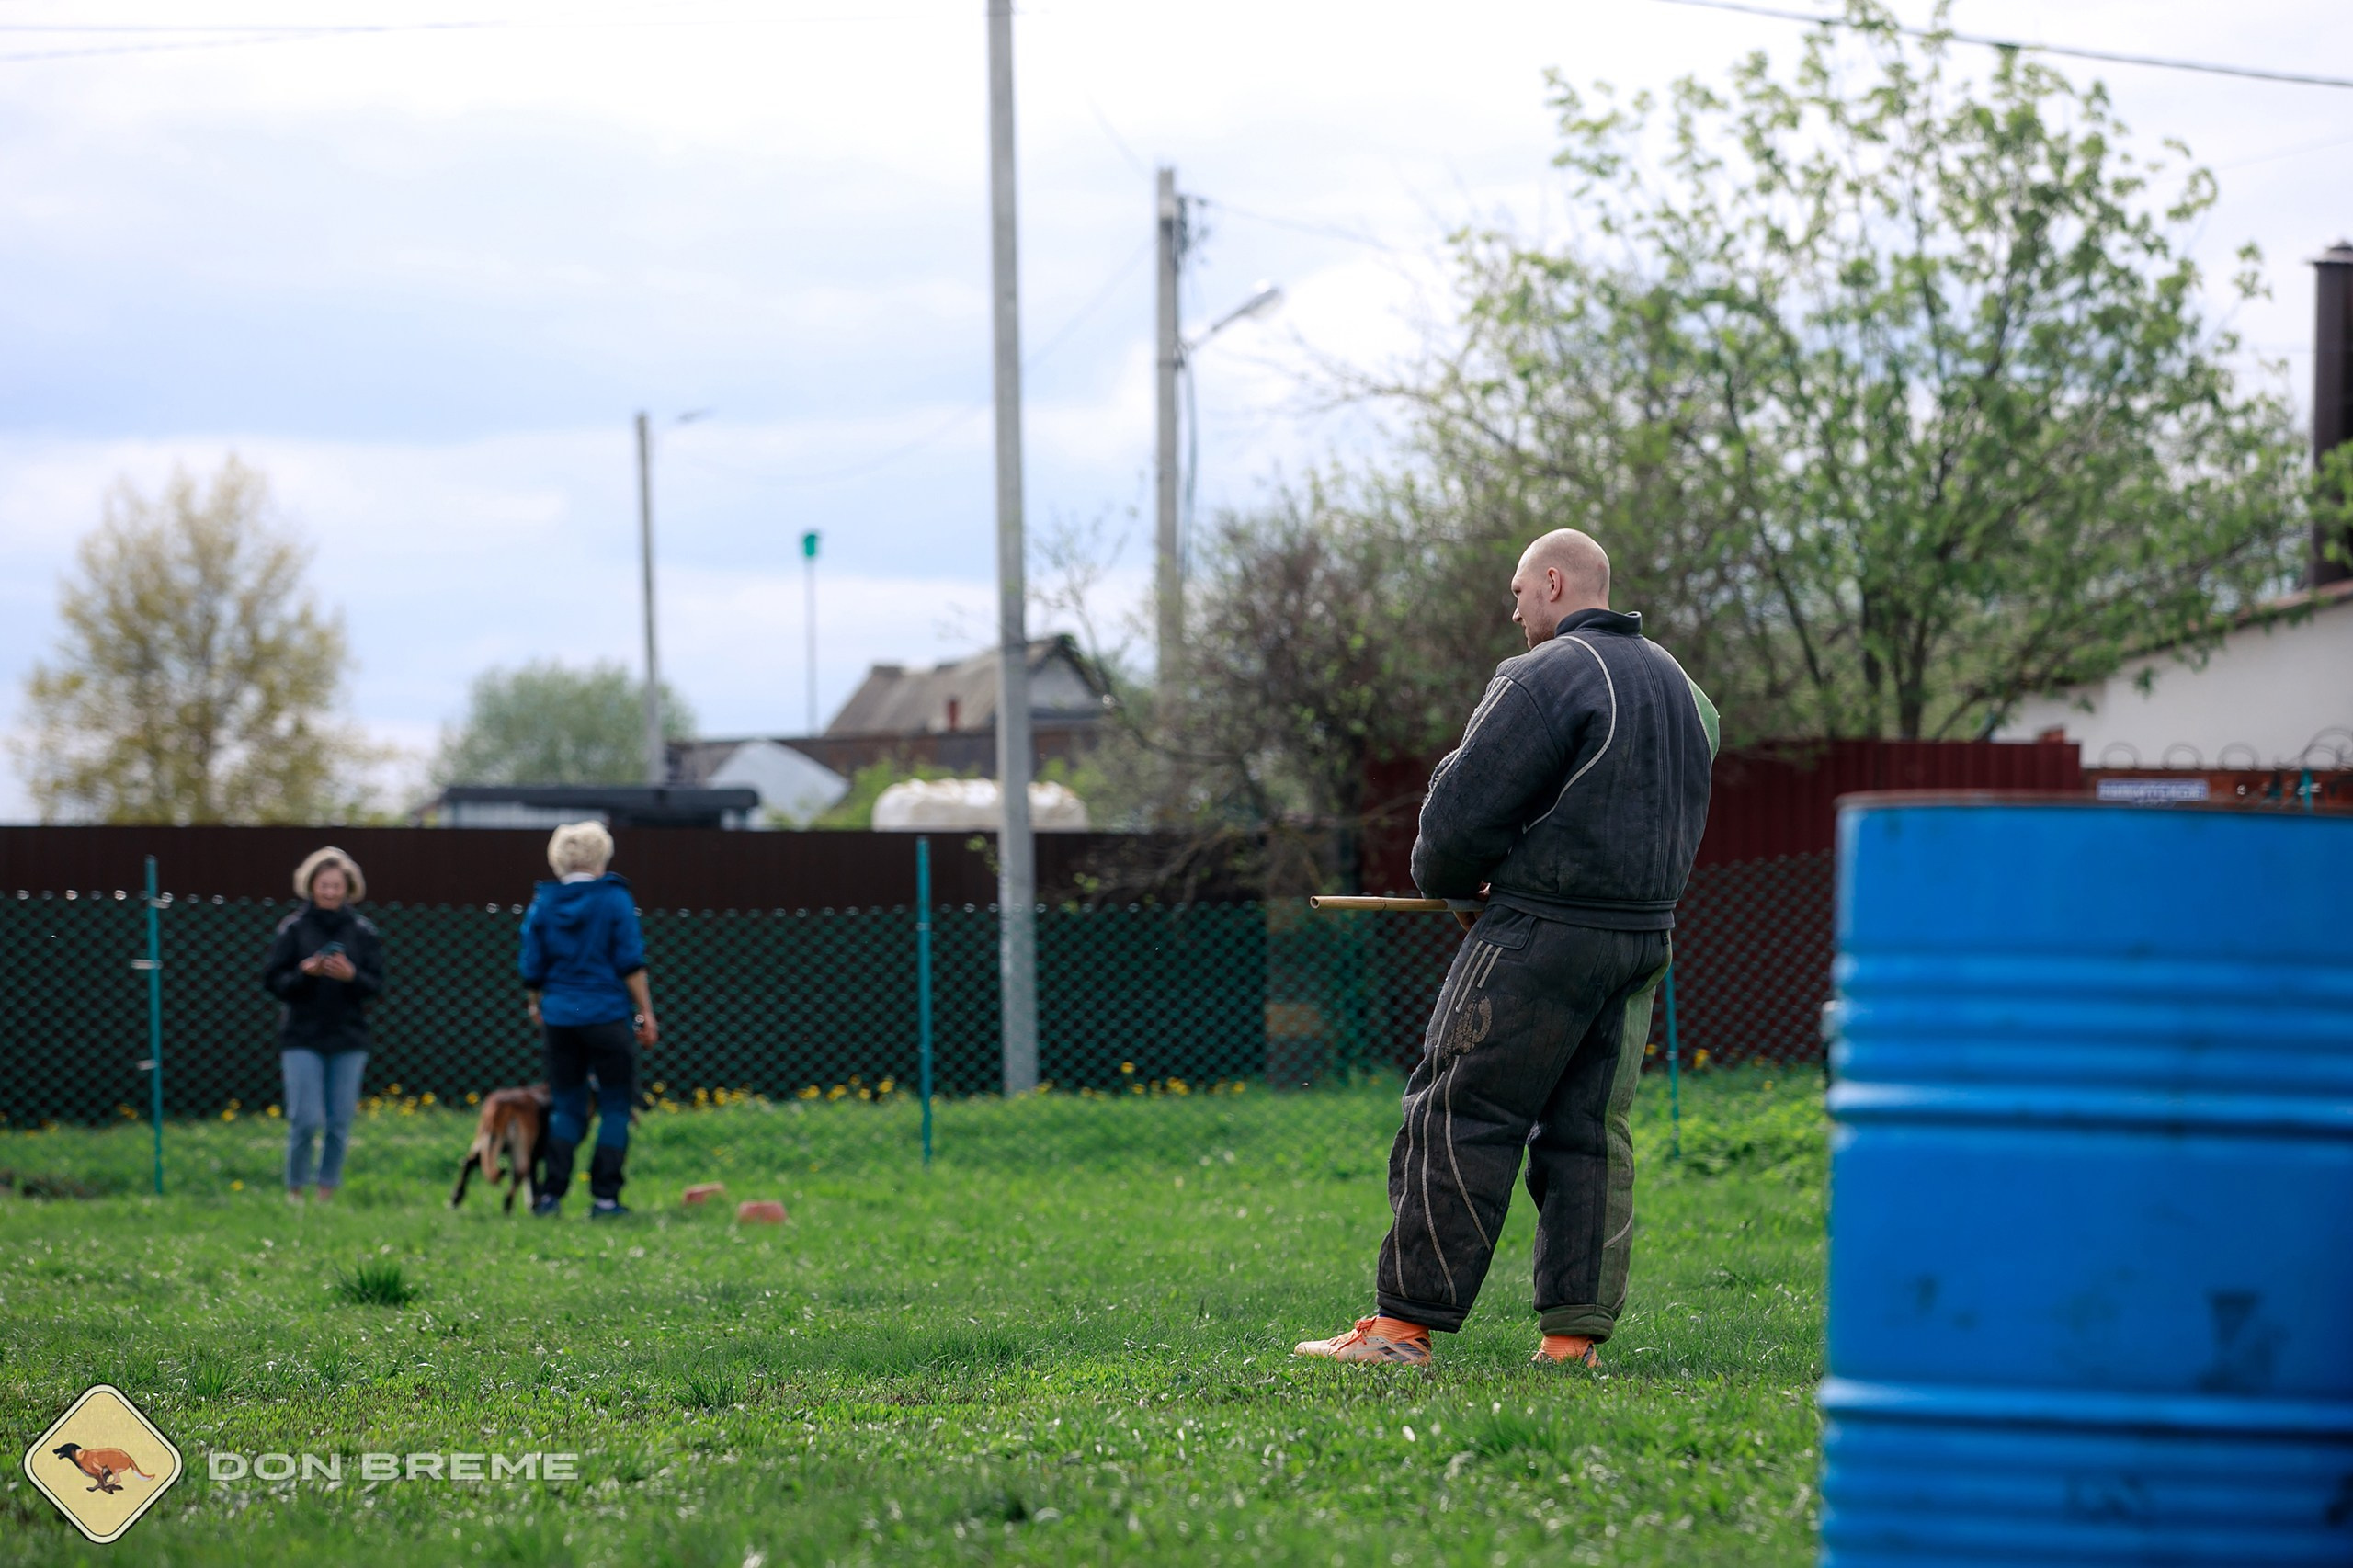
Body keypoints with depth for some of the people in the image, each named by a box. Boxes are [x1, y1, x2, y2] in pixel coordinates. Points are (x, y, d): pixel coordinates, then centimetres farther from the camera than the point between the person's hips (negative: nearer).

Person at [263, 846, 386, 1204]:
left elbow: (376, 984, 2)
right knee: (306, 1120, -9)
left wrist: (351, 976, -18)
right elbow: (273, 980, -2)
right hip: (302, 1037, -2)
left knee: (339, 1122, 4)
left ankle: (327, 1190, 17)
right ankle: (295, 1188, 9)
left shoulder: (363, 930, 4)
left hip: (349, 1040, 2)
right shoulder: (293, 928, -1)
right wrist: (305, 973, -20)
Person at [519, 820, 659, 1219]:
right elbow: (631, 964, -8)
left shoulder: (542, 903, 3)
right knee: (615, 1105, 4)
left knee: (566, 1106, 12)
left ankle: (551, 1194, 5)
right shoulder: (614, 898, -6)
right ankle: (604, 1197, -1)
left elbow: (532, 971, 8)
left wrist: (537, 1007, 25)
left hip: (558, 1018, 4)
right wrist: (646, 1015, -2)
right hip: (607, 1017, -4)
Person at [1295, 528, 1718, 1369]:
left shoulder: (1544, 677, -11)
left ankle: (1405, 1323, -5)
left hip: (1543, 932, -8)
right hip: (1644, 934, 8)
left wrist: (1443, 881, 6)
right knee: (1590, 1133, 8)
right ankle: (1574, 1336, 4)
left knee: (1461, 1119, -4)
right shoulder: (1676, 682, 17)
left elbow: (1468, 804, -13)